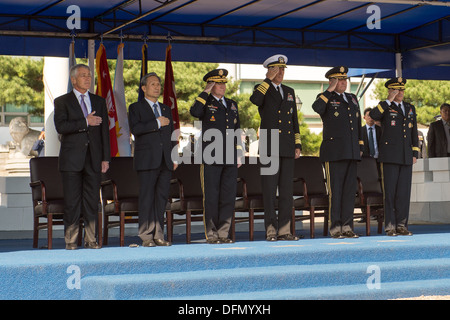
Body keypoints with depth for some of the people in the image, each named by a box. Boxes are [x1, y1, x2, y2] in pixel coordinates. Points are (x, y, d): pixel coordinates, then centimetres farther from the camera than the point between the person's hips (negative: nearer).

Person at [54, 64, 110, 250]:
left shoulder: (99, 102, 15)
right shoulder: (62, 102, 4)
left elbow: (104, 131, 12)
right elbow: (60, 126, -12)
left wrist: (106, 158, 4)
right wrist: (85, 122, -16)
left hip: (93, 158, 3)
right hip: (71, 159, -3)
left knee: (92, 200, 2)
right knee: (72, 201, -2)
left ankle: (91, 239, 7)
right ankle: (71, 240, 4)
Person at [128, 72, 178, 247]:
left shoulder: (166, 109, 21)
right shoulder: (135, 108, 5)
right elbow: (135, 129, -13)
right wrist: (157, 123, -12)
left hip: (165, 161, 5)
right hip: (147, 160, -5)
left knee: (162, 197, 3)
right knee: (147, 198, -6)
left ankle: (158, 235, 6)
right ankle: (146, 236, -3)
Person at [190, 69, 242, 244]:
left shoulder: (232, 104, 19)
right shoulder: (205, 103, 3)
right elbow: (194, 112, -22)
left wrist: (239, 154, 15)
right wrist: (205, 92, -12)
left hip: (230, 159, 5)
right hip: (211, 159, -5)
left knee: (228, 196, 3)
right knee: (211, 197, -1)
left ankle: (223, 233, 10)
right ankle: (211, 234, 5)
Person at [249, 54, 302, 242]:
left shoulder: (289, 92, 19)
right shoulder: (263, 89, 3)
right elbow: (254, 100, -23)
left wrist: (298, 145, 12)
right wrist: (268, 80, -14)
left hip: (287, 149, 5)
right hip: (269, 147, -5)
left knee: (287, 191, 4)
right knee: (269, 191, -4)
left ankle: (284, 230, 8)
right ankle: (271, 230, -2)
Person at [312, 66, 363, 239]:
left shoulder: (352, 98, 19)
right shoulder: (326, 98, 1)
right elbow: (317, 108, -24)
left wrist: (360, 146, 16)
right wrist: (330, 90, -16)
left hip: (351, 153, 6)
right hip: (334, 152, -6)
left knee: (350, 190, 5)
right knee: (335, 190, -5)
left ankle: (347, 226, 8)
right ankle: (335, 227, -2)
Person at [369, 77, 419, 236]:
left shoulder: (410, 108, 17)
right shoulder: (385, 107, 3)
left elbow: (414, 132, 19)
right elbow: (373, 115, -21)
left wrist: (415, 153, 12)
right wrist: (389, 101, -16)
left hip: (406, 157, 4)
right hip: (390, 156, -4)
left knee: (404, 191, 3)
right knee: (390, 191, -4)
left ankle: (401, 225, 7)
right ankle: (390, 226, -1)